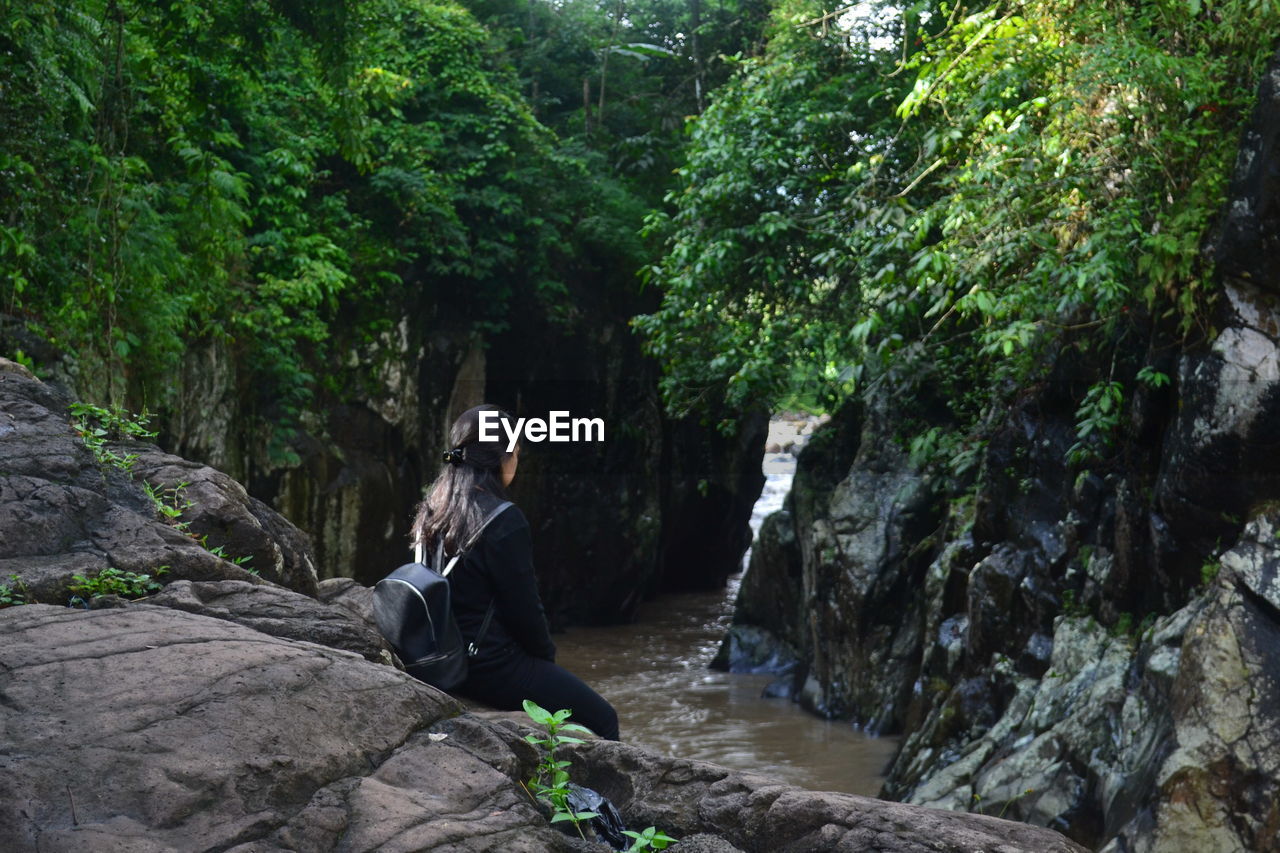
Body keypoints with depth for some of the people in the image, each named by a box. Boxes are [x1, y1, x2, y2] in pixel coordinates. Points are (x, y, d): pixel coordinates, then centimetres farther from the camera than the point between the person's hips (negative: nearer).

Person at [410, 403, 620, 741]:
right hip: (492, 668, -9)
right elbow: (523, 605, -17)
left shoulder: (432, 511, 3)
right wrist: (546, 651, 4)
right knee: (604, 719, 6)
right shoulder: (503, 520, -21)